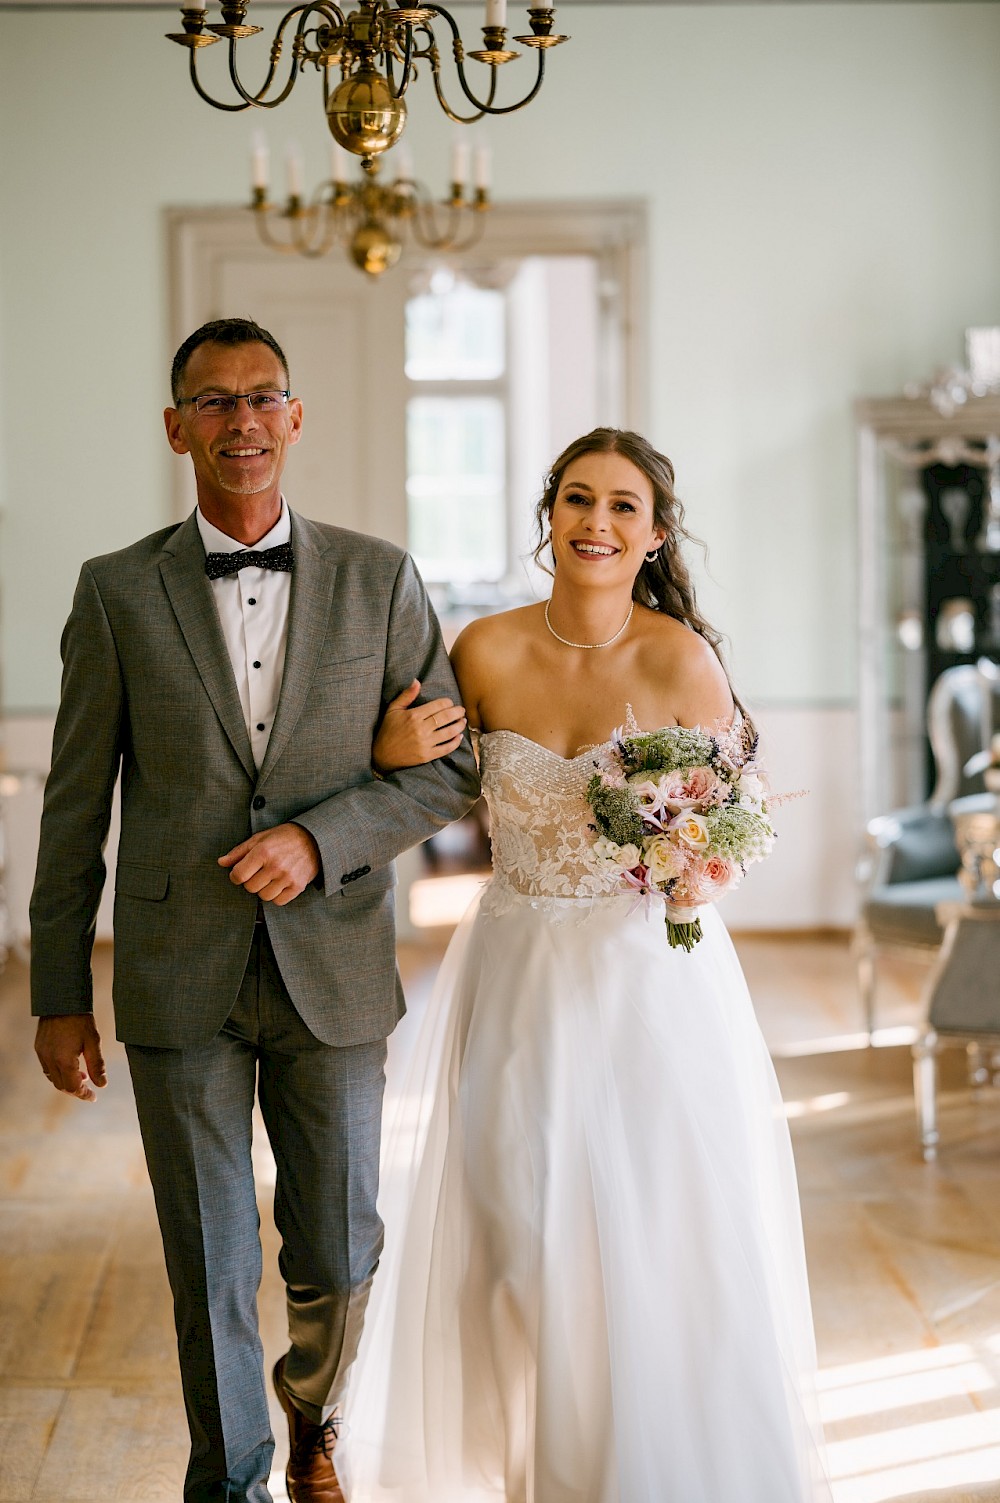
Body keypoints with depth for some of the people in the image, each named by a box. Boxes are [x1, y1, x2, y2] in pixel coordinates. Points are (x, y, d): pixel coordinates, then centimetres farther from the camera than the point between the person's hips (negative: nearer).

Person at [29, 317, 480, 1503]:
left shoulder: (380, 581, 2)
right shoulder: (117, 592, 0)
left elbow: (451, 767, 2)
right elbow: (75, 808, 2)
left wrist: (319, 838, -14)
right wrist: (58, 995, 2)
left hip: (335, 973, 1)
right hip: (181, 984, -1)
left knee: (338, 1258, 12)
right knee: (210, 1273, 8)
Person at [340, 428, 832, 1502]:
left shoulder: (680, 659, -11)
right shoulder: (488, 651, -4)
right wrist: (392, 751, -10)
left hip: (653, 974, -2)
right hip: (521, 972, 3)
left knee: (662, 1238, 2)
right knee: (525, 1235, 9)